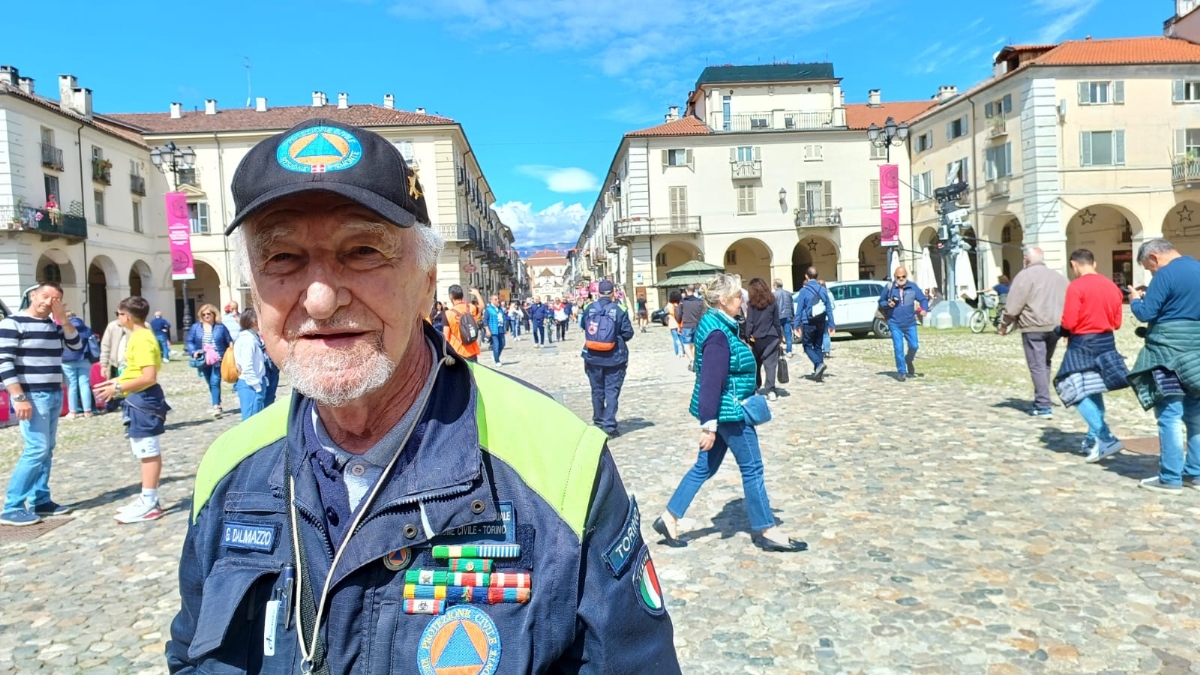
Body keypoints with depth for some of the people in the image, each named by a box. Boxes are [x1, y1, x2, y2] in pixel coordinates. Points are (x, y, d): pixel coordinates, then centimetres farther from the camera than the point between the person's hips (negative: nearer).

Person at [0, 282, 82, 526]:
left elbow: (77, 346, 4)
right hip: (32, 396, -7)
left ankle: (40, 500, 19)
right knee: (37, 449, -11)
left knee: (47, 449, 10)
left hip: (54, 396, 7)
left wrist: (63, 319, -7)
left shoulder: (55, 325, 12)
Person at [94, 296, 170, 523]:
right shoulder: (139, 336, 12)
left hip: (143, 400, -10)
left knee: (149, 453, -4)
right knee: (146, 452, 14)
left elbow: (149, 377, -25)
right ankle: (147, 499, 22)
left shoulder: (142, 339, -18)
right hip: (139, 400, 10)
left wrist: (118, 389, -18)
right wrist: (118, 381, 17)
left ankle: (149, 505, 2)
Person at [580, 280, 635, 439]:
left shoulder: (589, 309, -4)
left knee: (597, 391, 16)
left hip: (593, 357, 3)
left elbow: (583, 327, 11)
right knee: (612, 391, 3)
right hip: (614, 358, -3)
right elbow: (628, 333, -7)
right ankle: (609, 426, -1)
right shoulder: (619, 310, -12)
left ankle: (598, 423, 29)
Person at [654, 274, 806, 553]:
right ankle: (767, 532, 17)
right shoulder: (718, 333, -22)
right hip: (729, 411, -10)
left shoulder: (716, 324, 9)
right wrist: (709, 425, -25)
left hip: (723, 410, 10)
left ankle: (669, 518, 18)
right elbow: (711, 382, -25)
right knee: (752, 468, 3)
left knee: (705, 467, 14)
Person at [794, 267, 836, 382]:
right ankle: (818, 372, 13)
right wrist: (831, 325, 10)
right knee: (818, 346, 15)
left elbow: (799, 310, -9)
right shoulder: (823, 290, 3)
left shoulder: (803, 291, -10)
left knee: (807, 346, 7)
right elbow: (829, 308, 5)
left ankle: (819, 364, -18)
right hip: (821, 324, 4)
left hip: (808, 324, -4)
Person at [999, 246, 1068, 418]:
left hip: (1034, 328, -7)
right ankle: (1041, 401, 23)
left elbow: (1013, 307, -12)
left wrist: (1004, 324, 1)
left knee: (1037, 366, -4)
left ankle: (1043, 406, -7)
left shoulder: (1025, 276, -7)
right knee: (1045, 364, 18)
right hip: (1055, 327, 7)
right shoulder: (1058, 277, 16)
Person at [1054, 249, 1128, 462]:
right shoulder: (1111, 286, 7)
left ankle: (1106, 440, -9)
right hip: (1106, 342, 7)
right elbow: (1116, 322, 9)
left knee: (1079, 392, -2)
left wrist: (1063, 332, 3)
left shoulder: (1076, 286, -14)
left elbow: (1069, 322, -17)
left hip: (1083, 344, -7)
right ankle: (1094, 438, 24)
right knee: (1094, 391, 19)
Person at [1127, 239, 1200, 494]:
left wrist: (1135, 299, 5)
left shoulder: (1166, 274, -13)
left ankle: (1170, 478, -1)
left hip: (1170, 353, -8)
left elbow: (1146, 313, -15)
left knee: (1170, 416, -4)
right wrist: (1150, 296, 15)